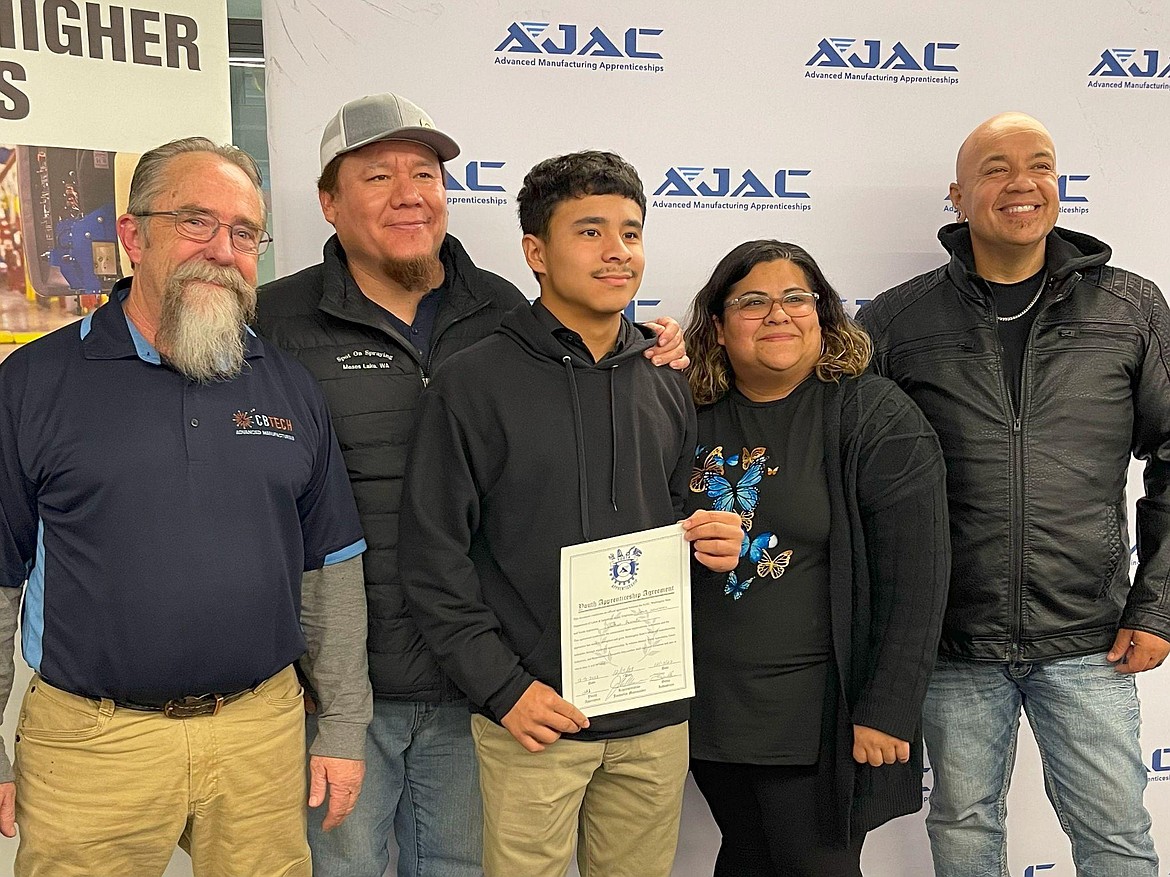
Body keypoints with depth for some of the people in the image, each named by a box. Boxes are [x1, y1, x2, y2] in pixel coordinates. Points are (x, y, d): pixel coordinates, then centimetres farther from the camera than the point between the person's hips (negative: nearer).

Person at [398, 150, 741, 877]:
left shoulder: (667, 384, 7)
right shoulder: (475, 382, -8)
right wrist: (502, 688, -12)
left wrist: (710, 542, -3)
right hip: (533, 717, -4)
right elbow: (435, 556, -9)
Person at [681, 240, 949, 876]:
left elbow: (915, 576, -13)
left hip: (817, 719, -4)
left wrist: (888, 712, -15)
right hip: (709, 708, 4)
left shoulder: (876, 417, -10)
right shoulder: (693, 417, 1)